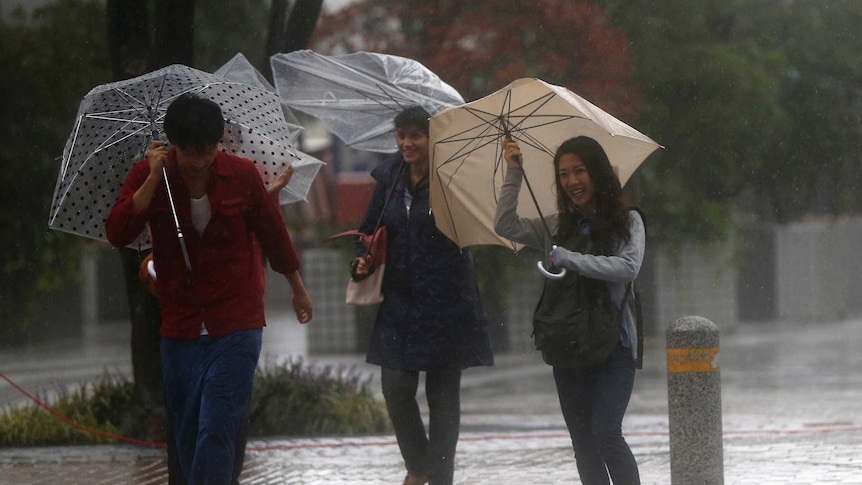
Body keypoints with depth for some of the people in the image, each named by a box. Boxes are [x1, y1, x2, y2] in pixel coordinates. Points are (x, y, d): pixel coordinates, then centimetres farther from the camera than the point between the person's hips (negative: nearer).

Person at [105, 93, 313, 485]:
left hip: (236, 326, -2)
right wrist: (152, 180, -23)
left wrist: (298, 289, 22)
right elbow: (117, 234, -16)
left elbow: (273, 234, 11)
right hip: (179, 330, 2)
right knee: (186, 434, 8)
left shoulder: (241, 175, -3)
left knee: (218, 430, -14)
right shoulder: (148, 177, -3)